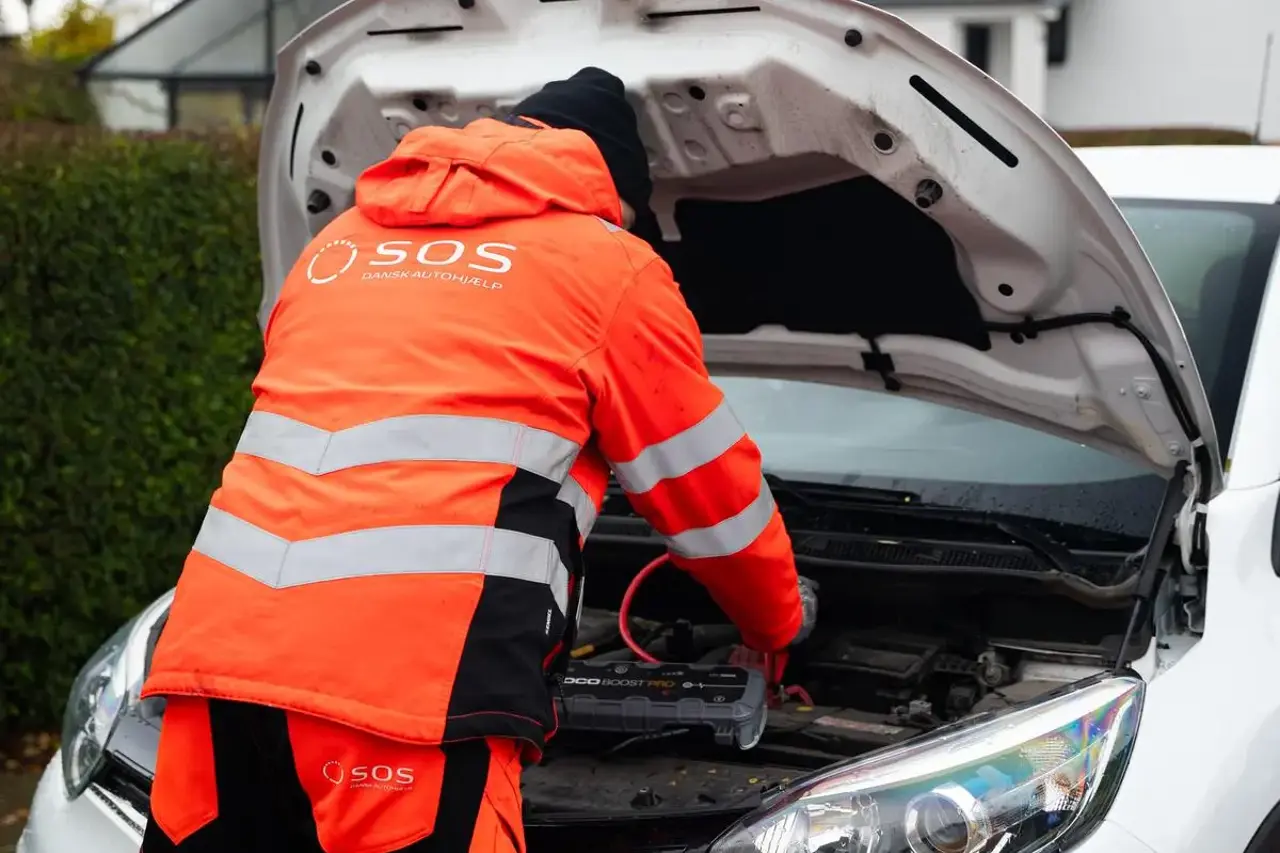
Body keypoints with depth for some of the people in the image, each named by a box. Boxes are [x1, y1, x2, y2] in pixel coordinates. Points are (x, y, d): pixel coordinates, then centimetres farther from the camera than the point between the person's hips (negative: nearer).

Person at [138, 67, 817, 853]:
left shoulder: (341, 244, 28)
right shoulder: (610, 271, 11)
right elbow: (712, 494, 20)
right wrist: (782, 620, 40)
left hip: (222, 652, 6)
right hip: (404, 686, -6)